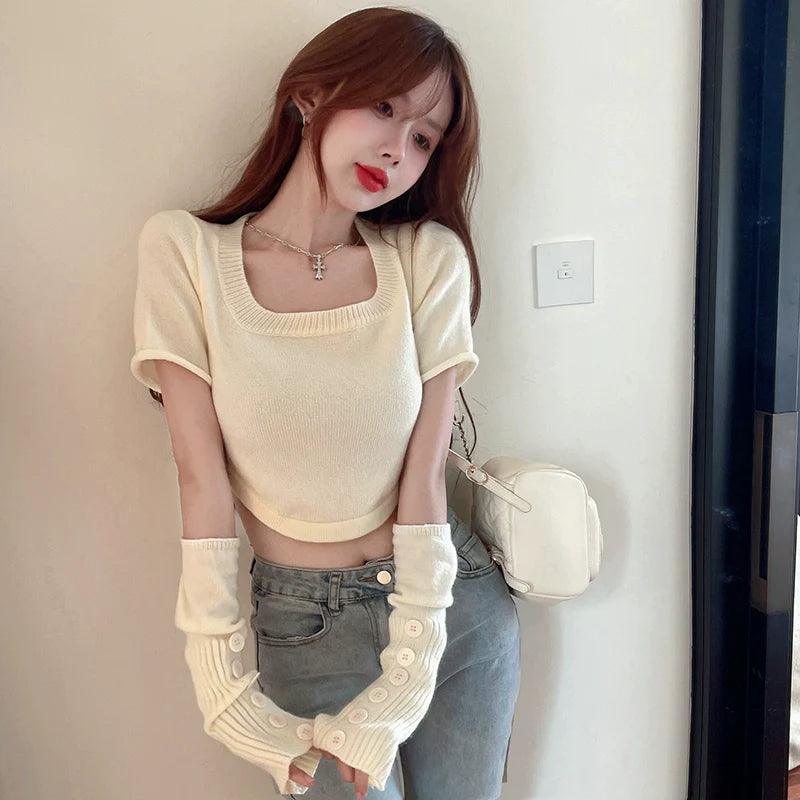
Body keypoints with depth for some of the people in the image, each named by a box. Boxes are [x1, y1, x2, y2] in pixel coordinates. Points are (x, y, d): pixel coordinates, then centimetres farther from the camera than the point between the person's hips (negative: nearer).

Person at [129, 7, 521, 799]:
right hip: (302, 625, -1)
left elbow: (423, 475, -12)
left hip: (455, 604, 2)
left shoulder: (430, 259, -9)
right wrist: (224, 688, -12)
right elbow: (202, 477, -13)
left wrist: (402, 690, -13)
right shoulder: (184, 249, -11)